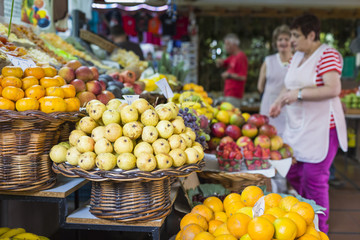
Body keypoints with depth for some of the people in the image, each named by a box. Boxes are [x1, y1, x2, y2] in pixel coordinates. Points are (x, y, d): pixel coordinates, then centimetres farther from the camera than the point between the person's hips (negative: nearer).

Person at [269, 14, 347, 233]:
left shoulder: (328, 55, -13)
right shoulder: (297, 56, 12)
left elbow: (334, 89, -24)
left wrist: (299, 94, -25)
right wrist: (280, 102, 6)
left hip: (320, 129, -9)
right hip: (297, 127, 9)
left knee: (314, 180, -2)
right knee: (292, 173, 14)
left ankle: (319, 229, 16)